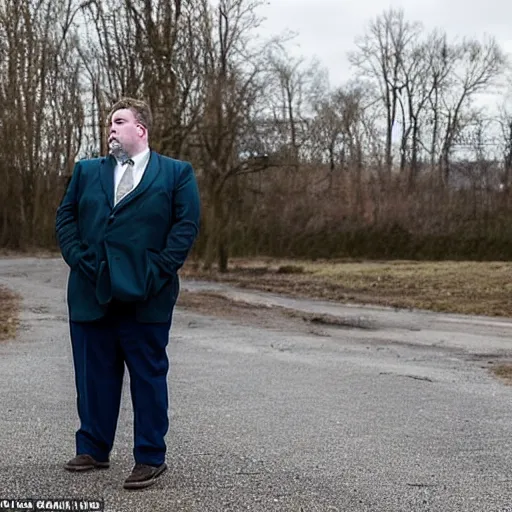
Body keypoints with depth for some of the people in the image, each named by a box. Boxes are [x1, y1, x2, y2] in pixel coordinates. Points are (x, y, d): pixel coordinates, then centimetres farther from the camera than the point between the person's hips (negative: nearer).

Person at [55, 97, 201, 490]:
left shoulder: (177, 173, 5)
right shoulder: (86, 171, 16)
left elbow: (187, 224, -3)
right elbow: (65, 218, 11)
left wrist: (158, 271, -12)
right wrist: (79, 259, -5)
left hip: (145, 295, -3)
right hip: (91, 293, 4)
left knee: (149, 376, 3)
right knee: (94, 375, 9)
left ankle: (151, 458, 10)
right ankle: (93, 450, 21)